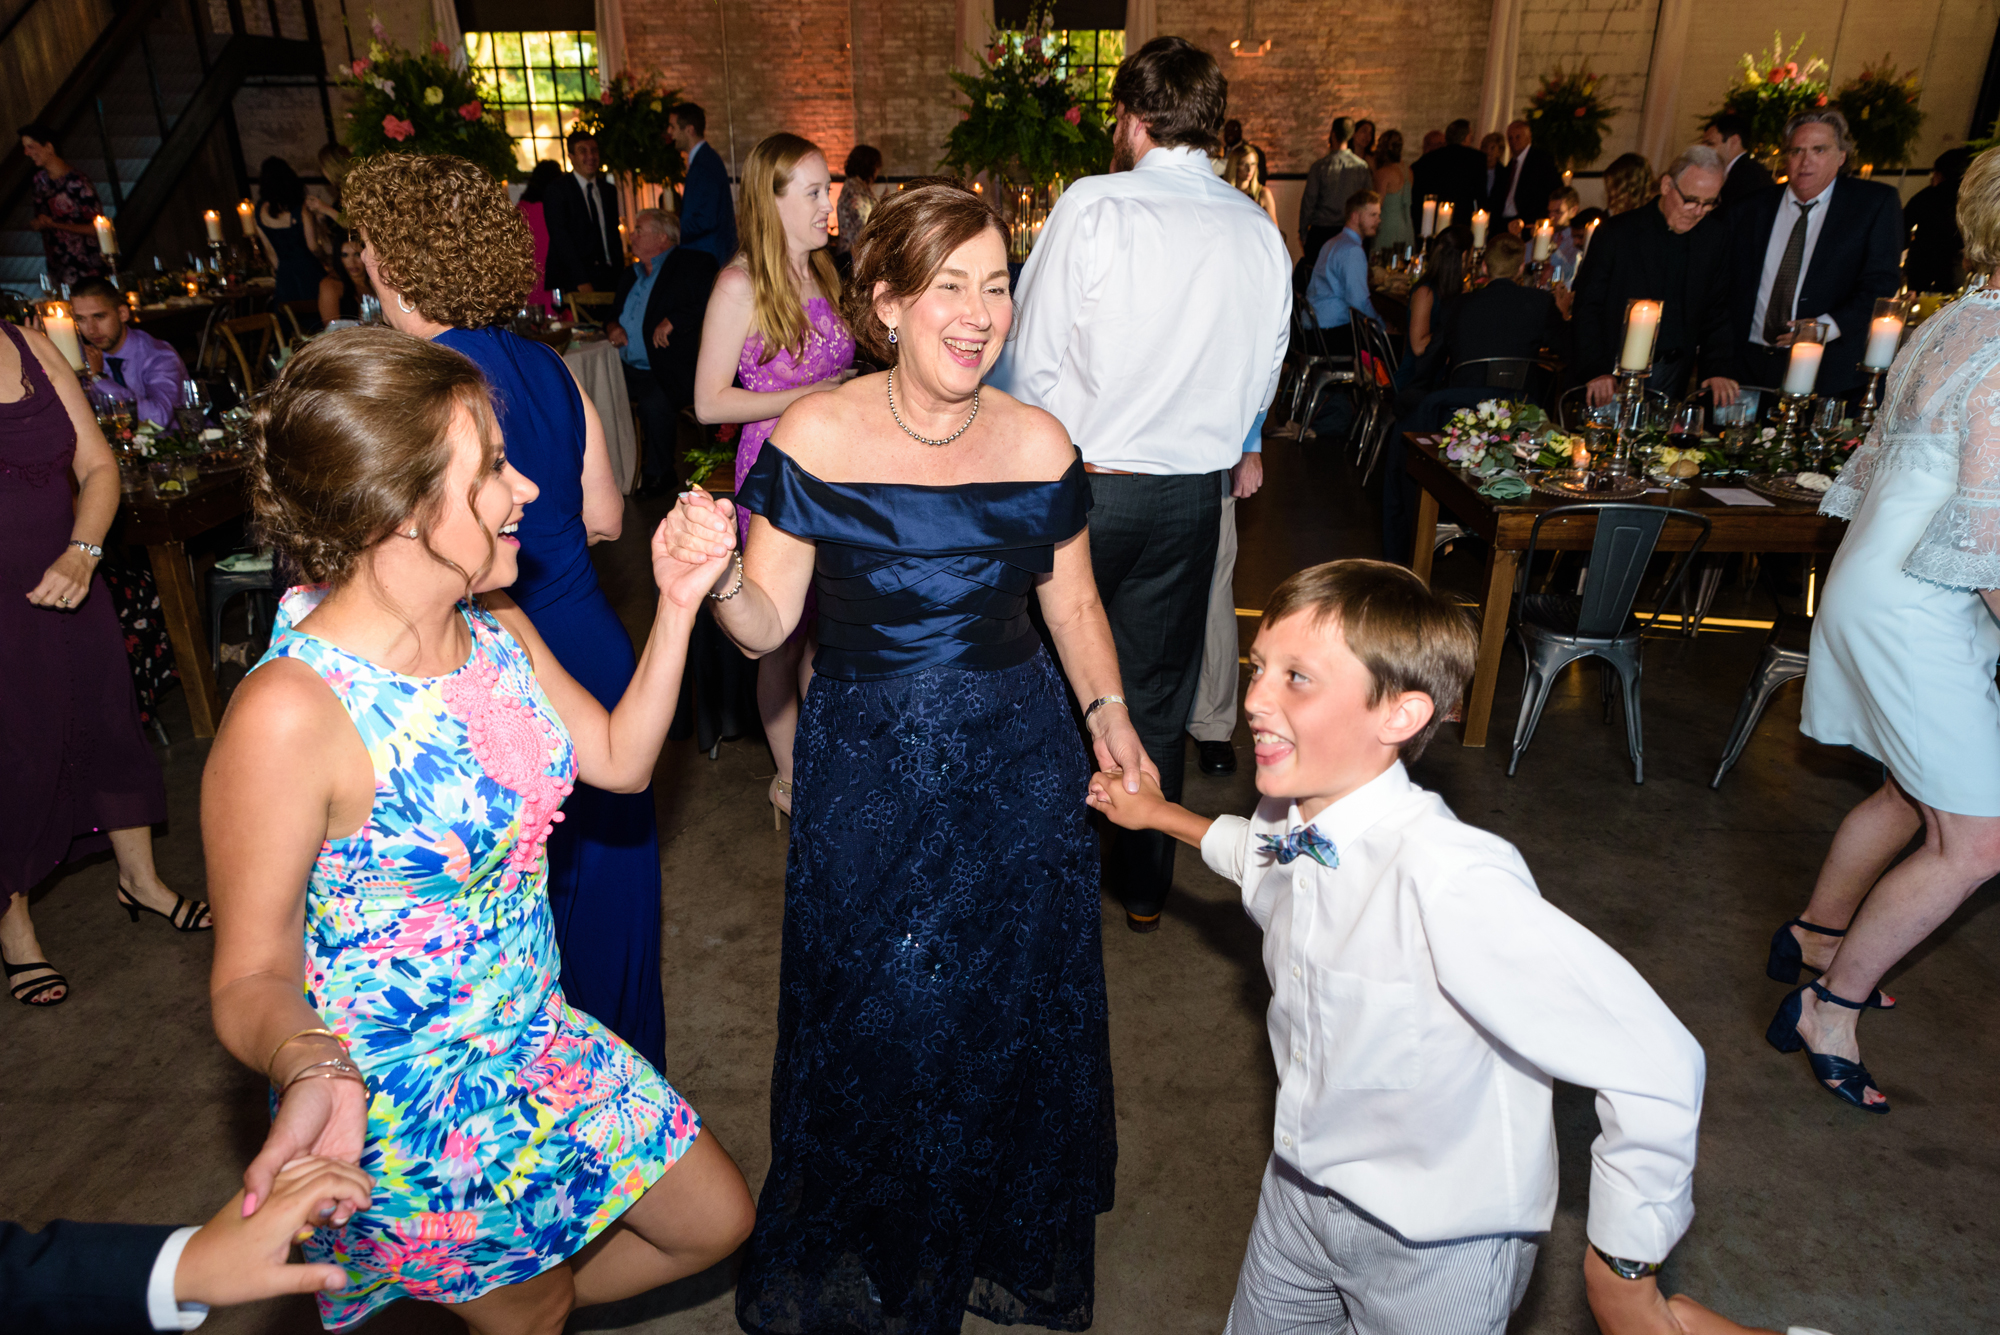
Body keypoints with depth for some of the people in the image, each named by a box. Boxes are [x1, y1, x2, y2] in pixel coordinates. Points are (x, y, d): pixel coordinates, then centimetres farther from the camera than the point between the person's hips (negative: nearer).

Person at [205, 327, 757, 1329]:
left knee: (717, 1220, 19)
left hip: (537, 1044, 7)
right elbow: (252, 976, -20)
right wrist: (310, 1071, -42)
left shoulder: (499, 630, -6)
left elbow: (619, 759, 4)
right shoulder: (288, 714, -29)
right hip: (401, 1111, -6)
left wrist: (677, 606, -6)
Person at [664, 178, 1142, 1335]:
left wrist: (1106, 709, -8)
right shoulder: (813, 441, -13)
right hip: (866, 772, -2)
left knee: (1015, 1006, 16)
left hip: (1020, 763, 2)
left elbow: (1073, 603, 6)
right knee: (871, 1018, 13)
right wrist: (718, 577, -29)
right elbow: (768, 626, -9)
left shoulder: (1041, 447, -6)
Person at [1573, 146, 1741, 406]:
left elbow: (1719, 310, 8)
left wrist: (1719, 370, -6)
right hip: (1616, 373, -3)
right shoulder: (1617, 233, -4)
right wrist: (1595, 371, -17)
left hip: (1673, 375, 3)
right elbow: (1588, 308, -6)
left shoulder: (1717, 236, 6)